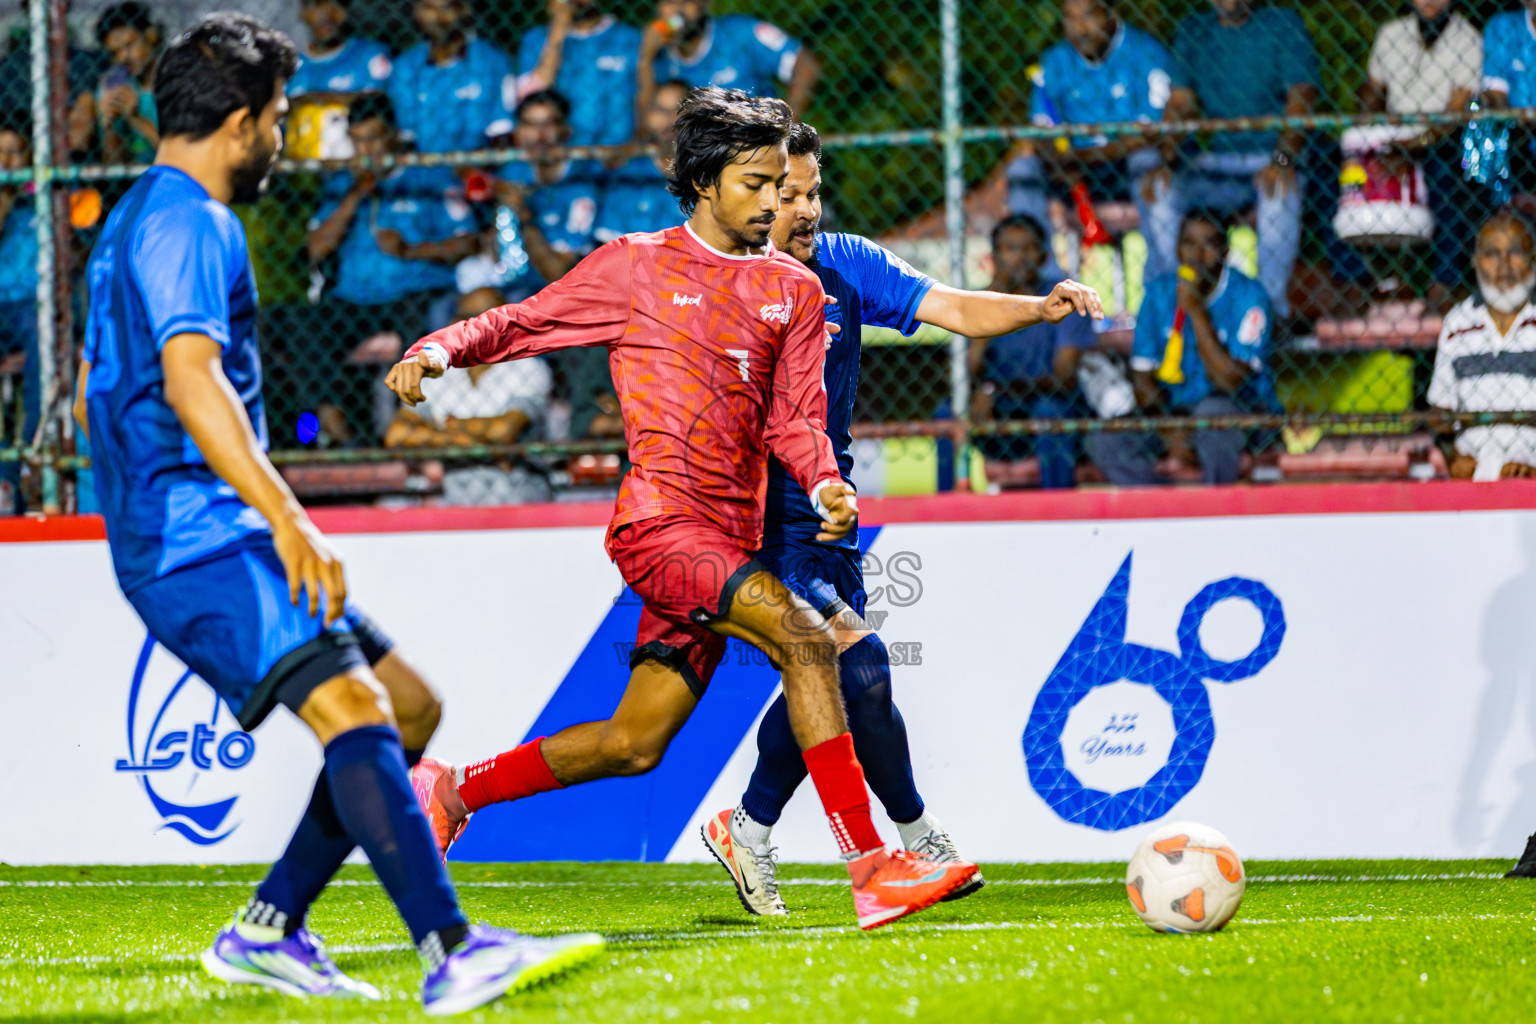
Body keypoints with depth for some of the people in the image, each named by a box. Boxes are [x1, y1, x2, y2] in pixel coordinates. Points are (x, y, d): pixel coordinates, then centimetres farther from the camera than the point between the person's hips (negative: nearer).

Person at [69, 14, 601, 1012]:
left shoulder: (135, 219, 24)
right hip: (199, 543, -11)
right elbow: (190, 377, -25)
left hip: (201, 538, 11)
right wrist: (288, 518, -30)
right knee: (353, 707, -26)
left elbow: (92, 394, 33)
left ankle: (267, 931, 8)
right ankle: (453, 953, -41)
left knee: (410, 705, 10)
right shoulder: (187, 221, -10)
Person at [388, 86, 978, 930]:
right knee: (803, 635, -25)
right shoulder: (635, 268, 5)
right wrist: (440, 350, -7)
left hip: (729, 539, 6)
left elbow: (794, 418, 11)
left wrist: (824, 483, -10)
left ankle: (455, 789, 28)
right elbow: (521, 323, 11)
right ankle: (869, 868, -28)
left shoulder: (793, 290, 16)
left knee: (634, 743, 7)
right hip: (658, 519, -6)